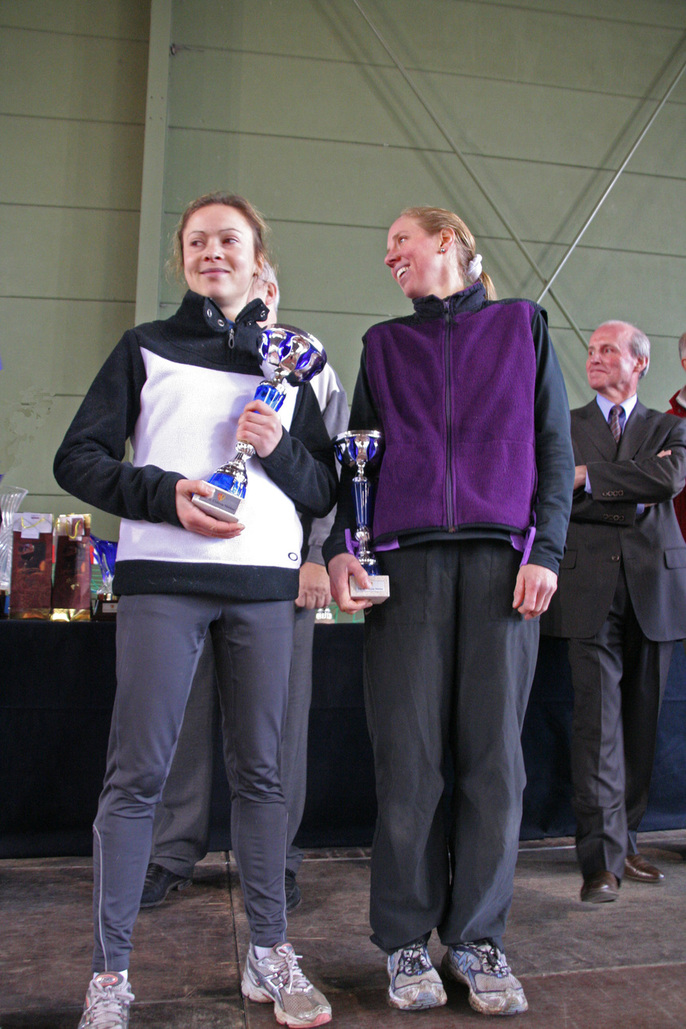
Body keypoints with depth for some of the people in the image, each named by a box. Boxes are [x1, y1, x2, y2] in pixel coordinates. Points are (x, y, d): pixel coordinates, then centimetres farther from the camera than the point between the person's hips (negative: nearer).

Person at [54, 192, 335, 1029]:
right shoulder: (145, 348, 13)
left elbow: (324, 490, 15)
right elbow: (78, 458, 5)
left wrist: (281, 450, -6)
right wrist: (165, 496, -10)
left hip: (263, 581, 2)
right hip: (161, 579, -2)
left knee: (260, 768, 6)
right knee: (136, 771, -4)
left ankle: (268, 954, 19)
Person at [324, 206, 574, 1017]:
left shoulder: (522, 325, 15)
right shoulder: (383, 344, 20)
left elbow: (554, 446, 9)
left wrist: (545, 550, -3)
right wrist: (340, 546, -1)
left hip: (501, 556, -1)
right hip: (405, 557, 1)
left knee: (493, 753, 0)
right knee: (408, 754, -1)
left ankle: (477, 936, 14)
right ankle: (407, 939, 13)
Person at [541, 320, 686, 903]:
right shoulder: (562, 427, 12)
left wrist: (591, 476, -7)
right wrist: (634, 497, -6)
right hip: (591, 589, -2)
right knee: (598, 720, -8)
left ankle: (625, 840, 22)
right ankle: (602, 858, -5)